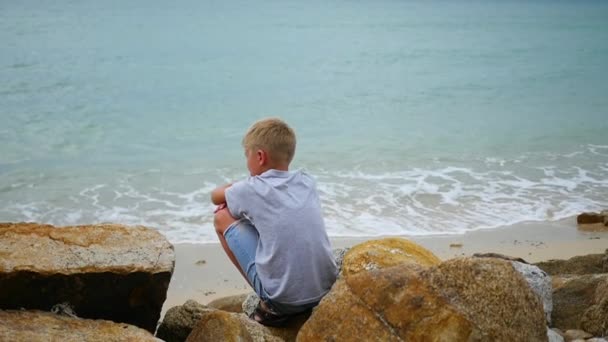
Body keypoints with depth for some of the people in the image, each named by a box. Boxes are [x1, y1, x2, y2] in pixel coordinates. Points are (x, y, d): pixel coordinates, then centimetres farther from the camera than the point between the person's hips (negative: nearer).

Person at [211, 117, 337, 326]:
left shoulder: (252, 189, -5)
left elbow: (216, 196, 16)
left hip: (283, 299, -6)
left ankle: (269, 306, 7)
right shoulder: (307, 182, 7)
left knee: (222, 217, 8)